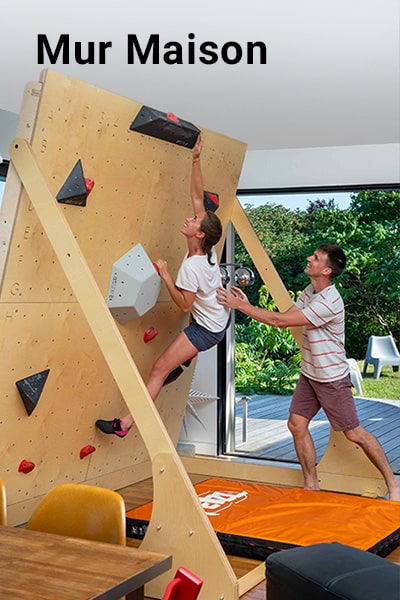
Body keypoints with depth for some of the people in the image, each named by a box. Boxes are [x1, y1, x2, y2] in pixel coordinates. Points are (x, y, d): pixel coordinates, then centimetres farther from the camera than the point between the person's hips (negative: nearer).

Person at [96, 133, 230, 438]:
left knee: (159, 370, -8)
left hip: (206, 329, -8)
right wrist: (196, 160, -10)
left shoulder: (192, 267, -31)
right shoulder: (207, 247, -9)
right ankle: (189, 355, 55)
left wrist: (165, 275, -23)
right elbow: (198, 198, -7)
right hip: (221, 316, 9)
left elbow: (184, 304, -23)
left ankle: (125, 424, -6)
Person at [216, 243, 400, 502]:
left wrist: (239, 305, -25)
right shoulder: (310, 292, 2)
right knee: (297, 424, 4)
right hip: (309, 374, 8)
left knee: (354, 433, 1)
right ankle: (312, 485, 17)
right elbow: (283, 318, 2)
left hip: (332, 379, -8)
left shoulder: (329, 302, -29)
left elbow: (281, 320, -29)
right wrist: (248, 305, -8)